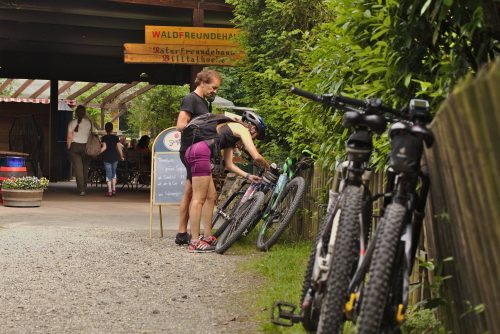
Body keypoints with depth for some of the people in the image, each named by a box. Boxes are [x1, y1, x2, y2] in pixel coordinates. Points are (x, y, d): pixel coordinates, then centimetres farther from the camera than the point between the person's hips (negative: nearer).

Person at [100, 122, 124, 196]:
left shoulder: (104, 137, -5)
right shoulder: (115, 137, 2)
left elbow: (104, 147, -17)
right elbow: (119, 148, 3)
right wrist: (121, 156, 14)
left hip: (107, 158, -2)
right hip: (115, 157, 2)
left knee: (108, 174, 1)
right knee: (114, 172, 18)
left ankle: (109, 191, -2)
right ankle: (114, 189, 15)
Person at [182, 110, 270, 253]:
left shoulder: (232, 134, 30)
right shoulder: (242, 129, 5)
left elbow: (229, 164, 29)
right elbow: (256, 157, -4)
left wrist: (248, 176, 25)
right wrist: (268, 167, 15)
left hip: (192, 150, 10)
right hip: (200, 151, -10)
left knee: (211, 196, 14)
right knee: (199, 198, -8)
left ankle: (208, 237, 17)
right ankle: (194, 242, -7)